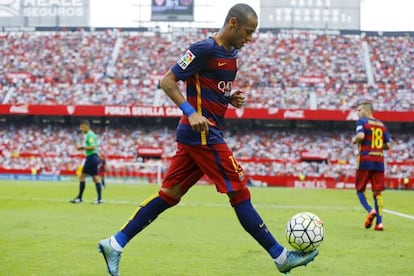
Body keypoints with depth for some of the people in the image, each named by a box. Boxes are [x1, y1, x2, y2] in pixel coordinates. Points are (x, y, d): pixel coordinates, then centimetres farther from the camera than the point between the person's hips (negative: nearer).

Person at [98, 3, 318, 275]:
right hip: (203, 133, -10)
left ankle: (115, 244, 12)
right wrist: (191, 112, -22)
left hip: (196, 134, 10)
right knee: (240, 192, -5)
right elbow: (167, 81, -12)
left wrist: (233, 98, 5)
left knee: (170, 193, 9)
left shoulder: (232, 54, 14)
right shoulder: (204, 49, -13)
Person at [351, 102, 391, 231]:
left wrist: (354, 140, 0)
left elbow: (361, 136, -20)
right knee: (377, 192, 6)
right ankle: (379, 221, -3)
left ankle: (370, 210, -17)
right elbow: (388, 145, 11)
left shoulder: (362, 121, -1)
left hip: (365, 160, -4)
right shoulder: (382, 125, 14)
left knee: (360, 189, 8)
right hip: (379, 161, 4)